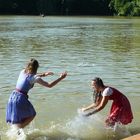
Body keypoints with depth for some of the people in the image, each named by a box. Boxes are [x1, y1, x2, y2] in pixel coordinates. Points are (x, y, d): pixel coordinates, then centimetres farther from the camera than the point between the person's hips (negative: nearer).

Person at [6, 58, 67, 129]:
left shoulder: (23, 72, 8)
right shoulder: (34, 78, -12)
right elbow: (49, 85, -10)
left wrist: (44, 74, 30)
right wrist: (61, 78, -3)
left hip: (13, 96, 7)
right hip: (20, 98, -7)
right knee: (31, 115, 14)